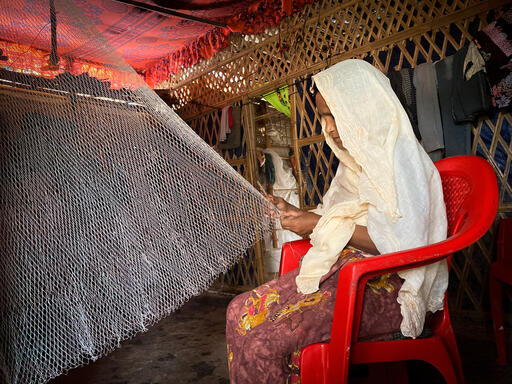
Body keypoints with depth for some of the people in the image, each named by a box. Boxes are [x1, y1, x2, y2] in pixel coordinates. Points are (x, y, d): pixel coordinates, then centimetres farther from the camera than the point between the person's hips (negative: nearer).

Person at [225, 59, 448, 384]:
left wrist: (321, 224, -15)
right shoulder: (358, 158, 17)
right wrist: (298, 214, 5)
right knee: (241, 311, -5)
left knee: (265, 340, -25)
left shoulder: (400, 154, -9)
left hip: (385, 284, -8)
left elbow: (399, 241, -19)